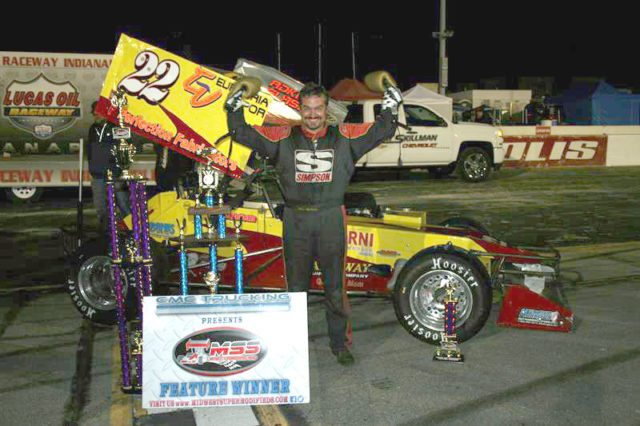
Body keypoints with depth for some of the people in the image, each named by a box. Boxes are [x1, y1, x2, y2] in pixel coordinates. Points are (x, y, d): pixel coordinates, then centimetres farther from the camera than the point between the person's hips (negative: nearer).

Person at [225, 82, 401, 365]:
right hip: (295, 220, 0)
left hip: (331, 219, 0)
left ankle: (340, 343, 22)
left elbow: (381, 131, 14)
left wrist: (391, 108, 4)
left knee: (335, 287, 7)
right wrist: (235, 109, -1)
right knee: (296, 286, 11)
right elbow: (243, 134, 8)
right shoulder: (283, 138, 5)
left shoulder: (344, 137, 7)